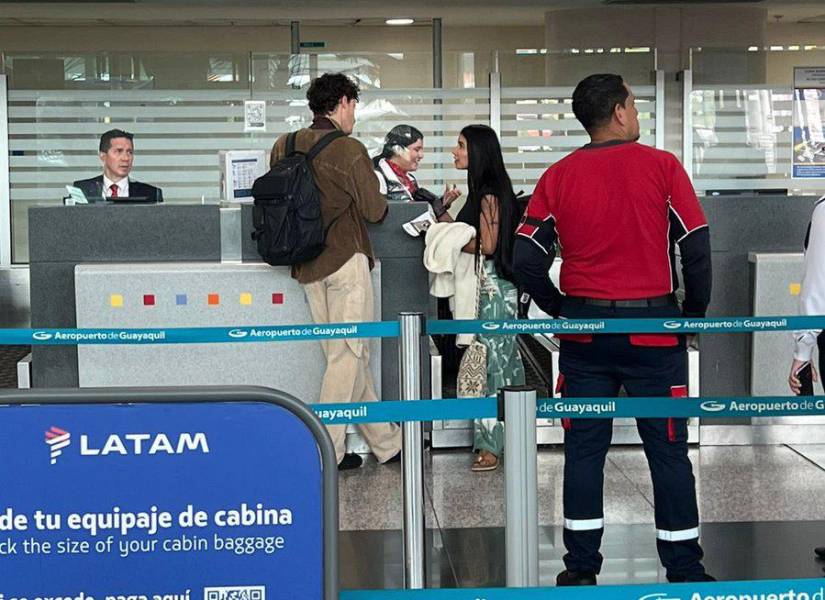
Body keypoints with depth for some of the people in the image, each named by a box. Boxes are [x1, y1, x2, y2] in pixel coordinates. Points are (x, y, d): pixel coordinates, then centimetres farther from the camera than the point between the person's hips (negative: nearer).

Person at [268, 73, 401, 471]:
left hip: (306, 265, 7)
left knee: (345, 355, 11)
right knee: (349, 354, 1)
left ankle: (387, 443, 20)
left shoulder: (284, 147, 4)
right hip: (345, 259, -7)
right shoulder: (349, 150, -13)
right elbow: (374, 211, -9)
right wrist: (381, 202, 13)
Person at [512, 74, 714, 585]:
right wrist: (695, 313, 6)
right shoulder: (662, 166, -6)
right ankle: (685, 569, 13)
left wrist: (559, 310, 11)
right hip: (653, 327, -2)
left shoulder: (558, 177, 1)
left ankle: (581, 567, 15)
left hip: (584, 328, 2)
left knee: (584, 448, 10)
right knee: (668, 449, 7)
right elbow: (697, 249, -7)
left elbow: (525, 260, -1)